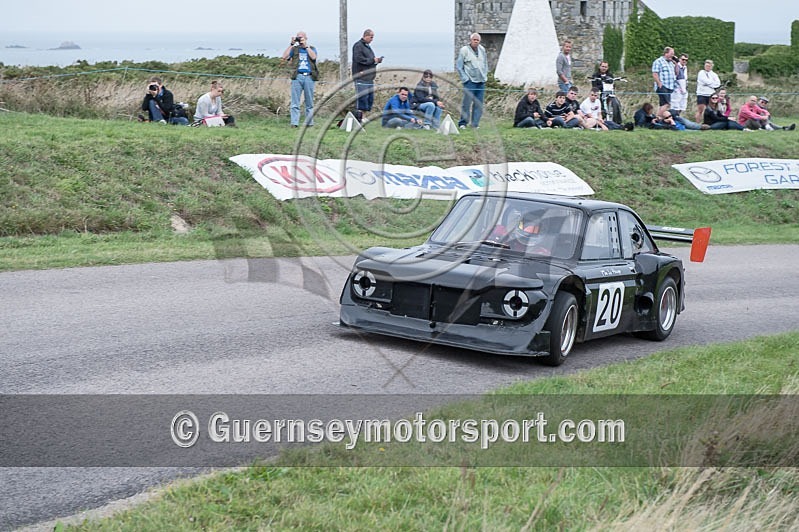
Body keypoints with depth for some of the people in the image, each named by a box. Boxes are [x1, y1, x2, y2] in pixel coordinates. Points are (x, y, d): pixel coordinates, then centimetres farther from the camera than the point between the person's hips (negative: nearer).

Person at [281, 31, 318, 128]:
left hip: (309, 77, 0)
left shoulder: (312, 48, 15)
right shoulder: (294, 49, 14)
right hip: (297, 77, 0)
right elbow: (284, 57, -1)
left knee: (309, 102, 4)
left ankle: (309, 123, 9)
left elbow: (313, 57, -7)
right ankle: (294, 123, -8)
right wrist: (291, 44, -1)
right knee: (295, 102, -7)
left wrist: (306, 46, -4)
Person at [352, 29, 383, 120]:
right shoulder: (358, 46, -7)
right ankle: (359, 115, -12)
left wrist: (377, 60, 7)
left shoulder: (368, 46, 23)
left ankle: (363, 115, 12)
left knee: (370, 97, 8)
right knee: (362, 96, -14)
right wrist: (373, 60, -14)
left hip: (369, 78, 10)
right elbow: (359, 59, -19)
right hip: (361, 77, -10)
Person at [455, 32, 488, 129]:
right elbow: (458, 66, -3)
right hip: (470, 81, -5)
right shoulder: (464, 50, -4)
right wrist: (465, 78, -8)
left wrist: (485, 75, 14)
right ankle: (462, 123, -1)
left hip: (481, 81, 5)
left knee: (479, 104, 4)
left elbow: (485, 63, 24)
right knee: (467, 103, -9)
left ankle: (475, 124, 10)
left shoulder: (482, 50, 12)